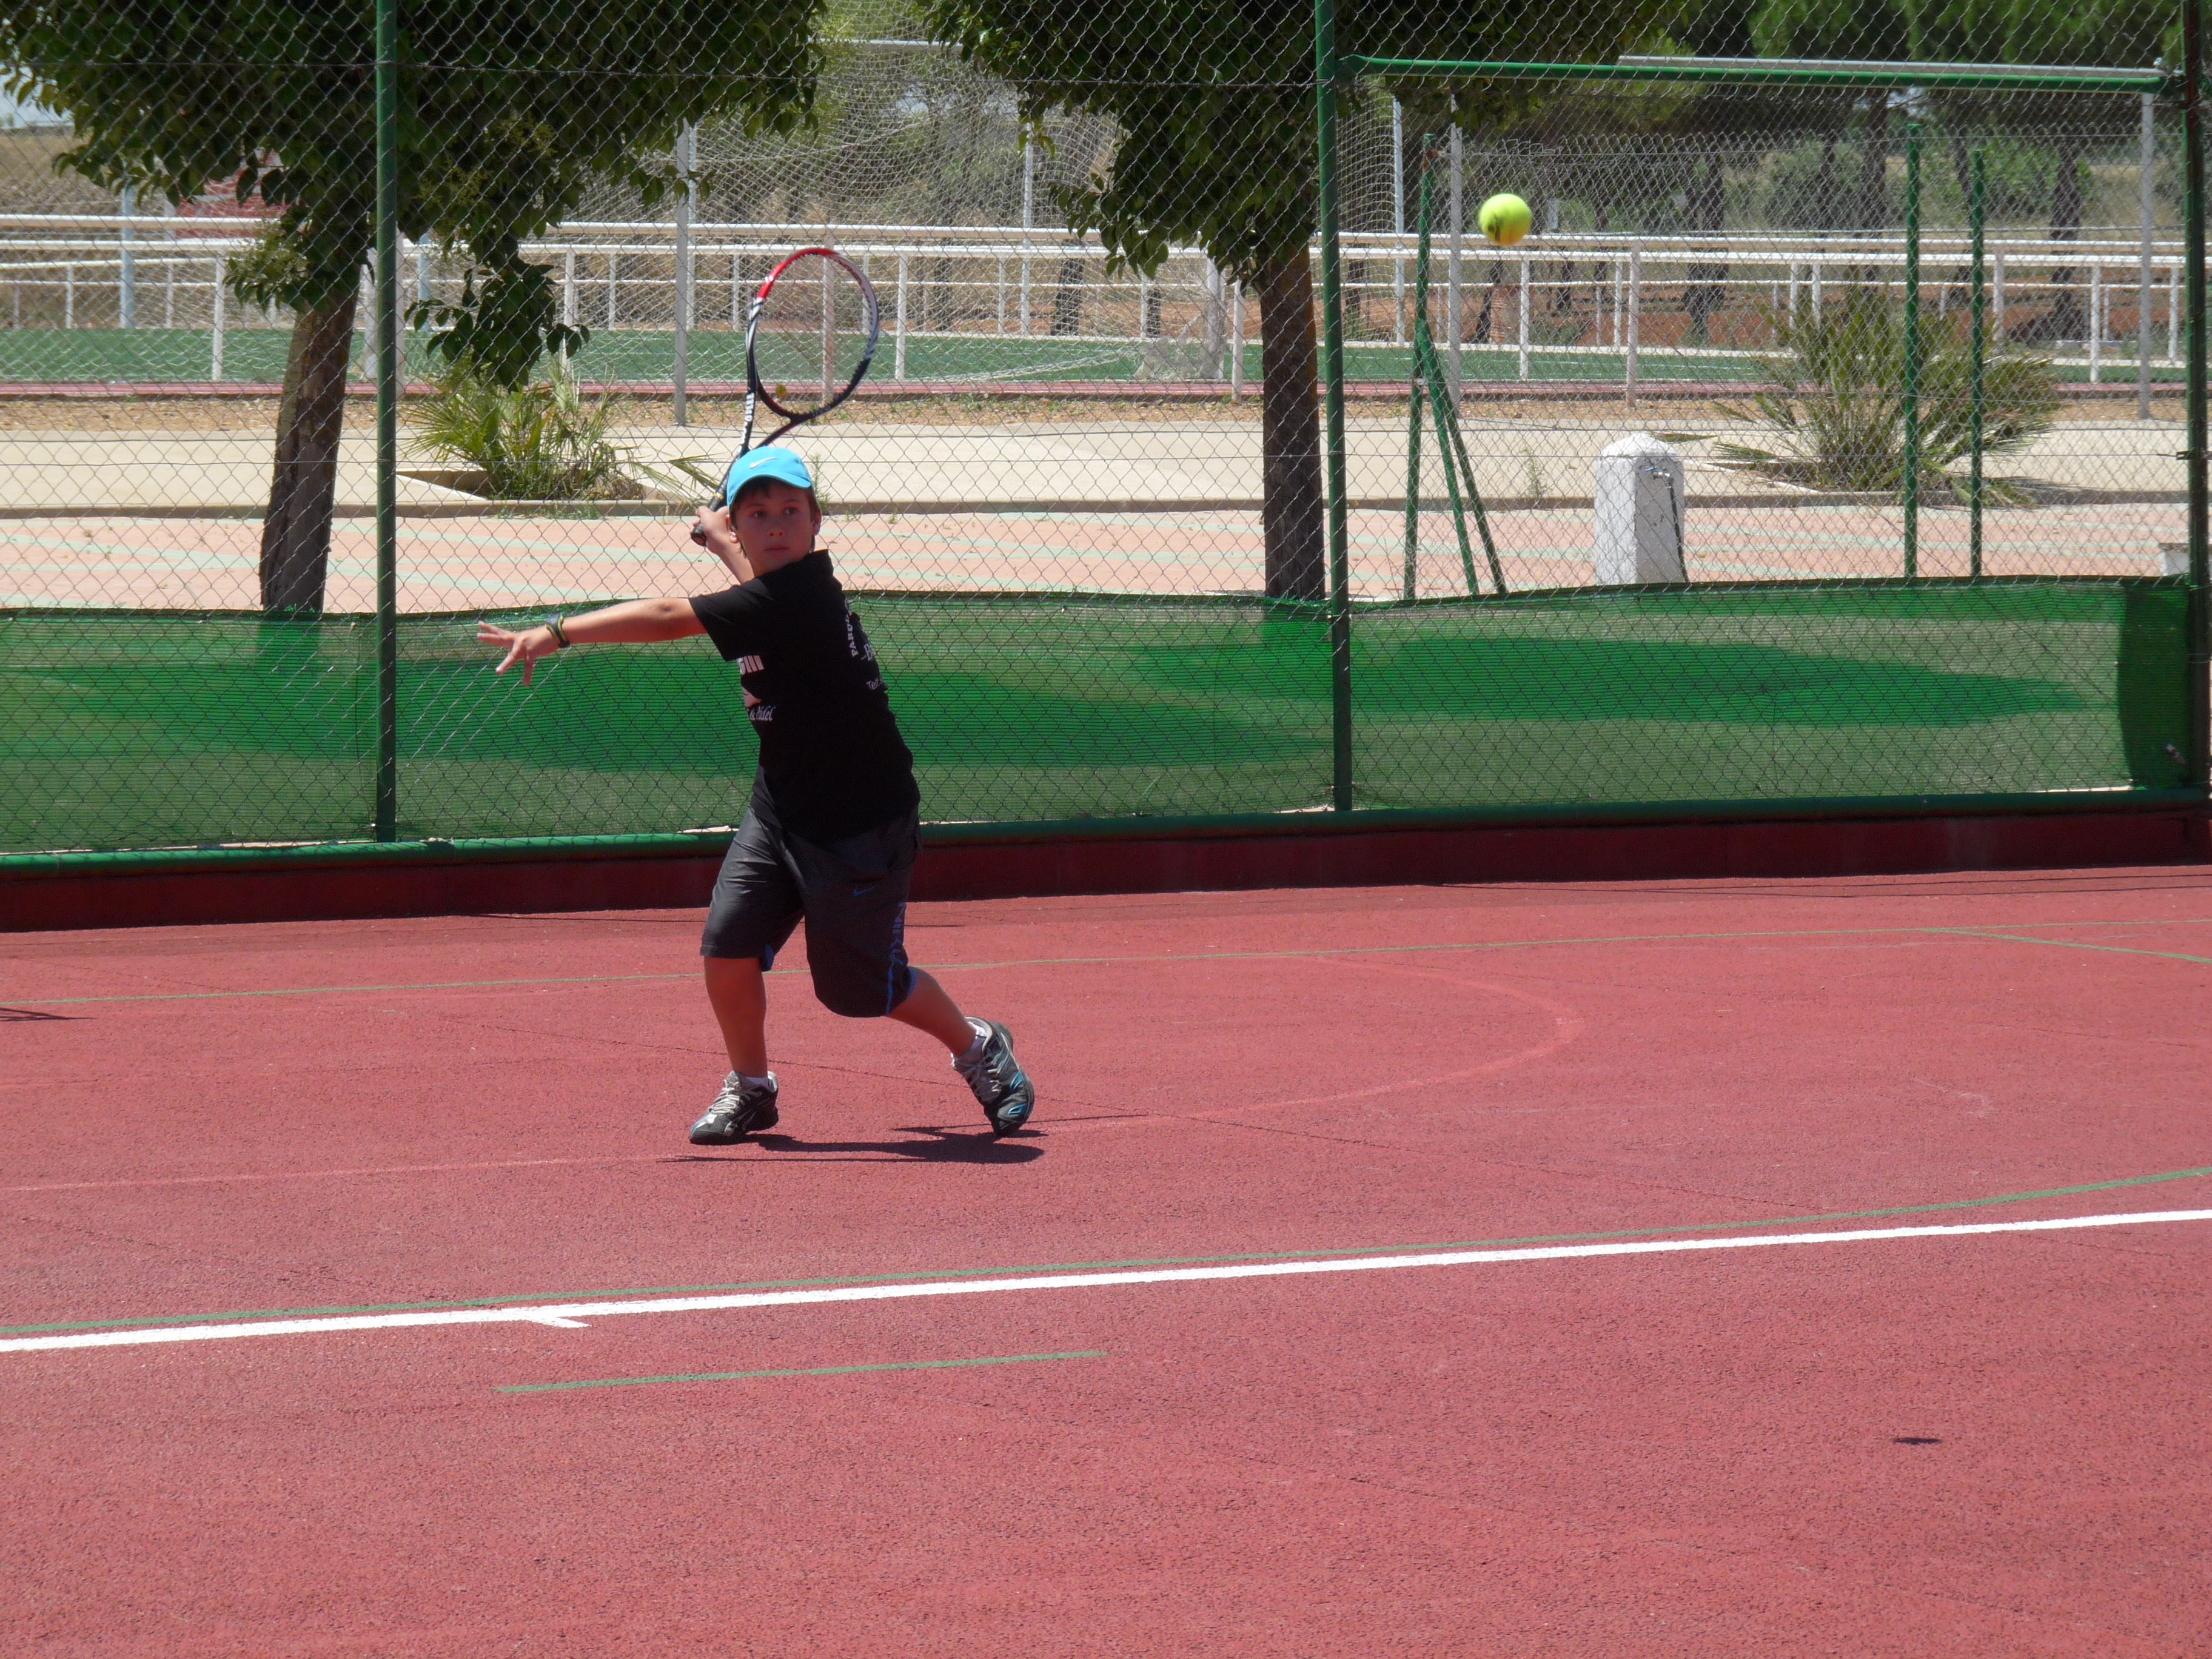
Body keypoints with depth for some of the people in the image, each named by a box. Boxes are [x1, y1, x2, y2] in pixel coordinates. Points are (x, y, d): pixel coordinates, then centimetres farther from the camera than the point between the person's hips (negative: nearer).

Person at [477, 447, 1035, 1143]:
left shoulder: (799, 596, -25)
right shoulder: (776, 593, 2)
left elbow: (668, 617, -29)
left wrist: (555, 633, -28)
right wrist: (722, 538, 28)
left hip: (863, 824, -8)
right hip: (780, 808, 8)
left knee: (863, 986, 3)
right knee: (729, 944, -7)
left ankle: (981, 1048, 30)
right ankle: (750, 1088, 15)